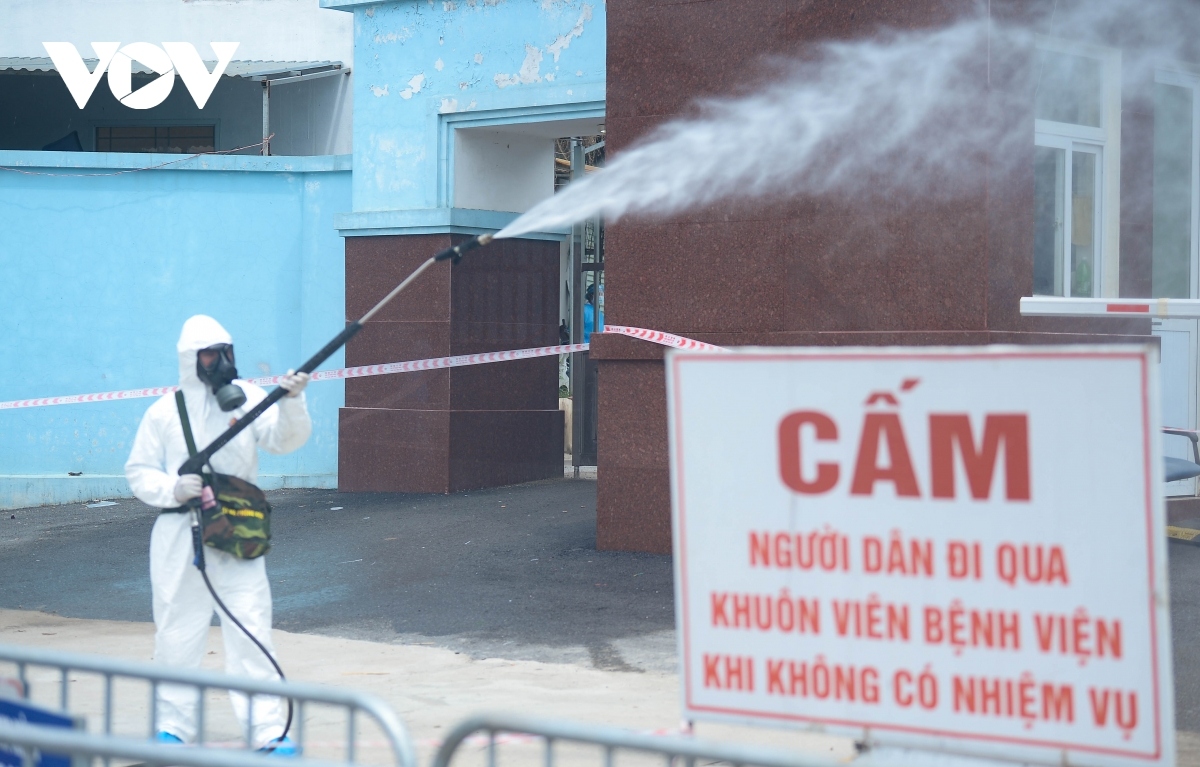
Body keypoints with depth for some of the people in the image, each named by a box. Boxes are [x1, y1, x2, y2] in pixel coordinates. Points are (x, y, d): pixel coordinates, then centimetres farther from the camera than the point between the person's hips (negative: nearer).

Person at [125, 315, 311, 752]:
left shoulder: (248, 399, 0)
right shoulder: (165, 411, 0)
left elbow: (286, 440, -13)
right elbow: (138, 472, 3)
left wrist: (292, 401, -31)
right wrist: (172, 489, -15)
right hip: (178, 535, 0)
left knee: (252, 627, -4)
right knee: (177, 631, 9)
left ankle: (268, 728, 0)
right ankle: (174, 726, 23)